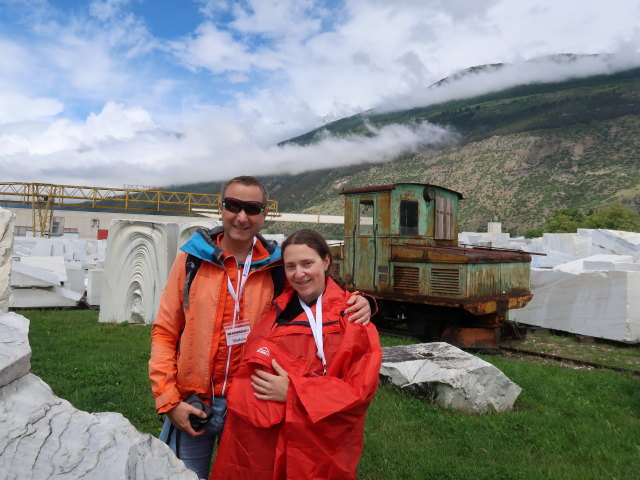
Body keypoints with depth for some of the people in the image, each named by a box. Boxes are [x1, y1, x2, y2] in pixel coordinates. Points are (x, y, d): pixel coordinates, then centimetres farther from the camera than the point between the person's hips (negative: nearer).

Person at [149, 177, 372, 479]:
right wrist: (169, 401, -8)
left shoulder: (277, 268, -4)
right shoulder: (192, 260, -5)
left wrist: (355, 304, -14)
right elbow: (165, 333, -1)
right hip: (190, 407, 0)